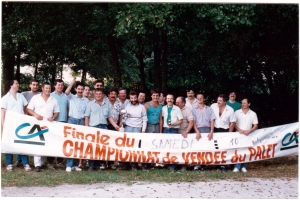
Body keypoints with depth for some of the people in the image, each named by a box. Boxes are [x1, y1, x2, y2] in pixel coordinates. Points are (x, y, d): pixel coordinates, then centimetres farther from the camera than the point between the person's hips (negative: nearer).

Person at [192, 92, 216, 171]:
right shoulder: (194, 110, 14)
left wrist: (211, 132, -8)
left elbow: (212, 121, 6)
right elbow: (194, 122, 4)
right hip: (198, 130, 0)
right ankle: (197, 164, -10)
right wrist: (197, 132, -11)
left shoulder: (209, 109, 13)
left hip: (207, 129, 0)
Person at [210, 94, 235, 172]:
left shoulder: (230, 110, -7)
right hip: (215, 130, 1)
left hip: (225, 131, -1)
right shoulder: (213, 106, -5)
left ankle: (222, 166, 8)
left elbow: (232, 123, -1)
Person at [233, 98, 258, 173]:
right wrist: (239, 130, -12)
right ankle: (237, 167, -8)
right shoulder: (237, 112, 4)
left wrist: (249, 131, -12)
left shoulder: (253, 114, 5)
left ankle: (243, 166, 11)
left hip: (248, 135, 1)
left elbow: (256, 126, 3)